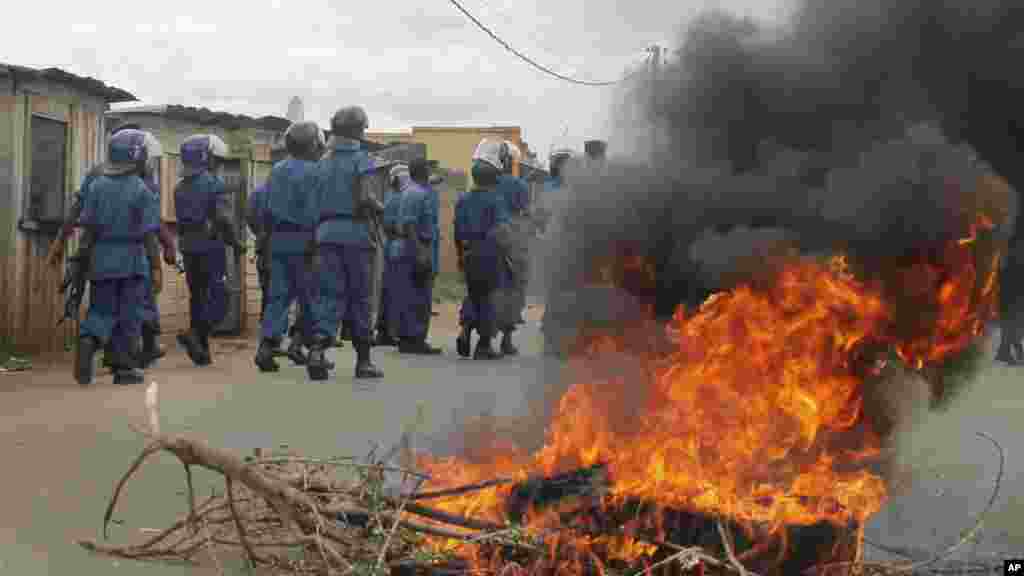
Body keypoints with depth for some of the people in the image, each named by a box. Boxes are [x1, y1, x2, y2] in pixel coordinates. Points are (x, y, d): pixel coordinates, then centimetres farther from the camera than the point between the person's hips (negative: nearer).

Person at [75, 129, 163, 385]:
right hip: (133, 260, -3)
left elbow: (89, 227, 3)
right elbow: (149, 235, -11)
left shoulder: (96, 186, 2)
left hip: (102, 258, 3)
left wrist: (89, 258, 11)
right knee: (129, 316, 6)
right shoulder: (143, 192, -9)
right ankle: (124, 368, 9)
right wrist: (156, 268, -7)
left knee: (102, 311, 11)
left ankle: (88, 341, -17)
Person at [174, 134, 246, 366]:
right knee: (218, 298, -4)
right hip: (211, 246, -7)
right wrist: (235, 242, -6)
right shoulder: (214, 183, -10)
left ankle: (201, 349, 13)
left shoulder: (180, 186, 12)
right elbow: (224, 218, -18)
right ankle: (195, 336, -21)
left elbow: (181, 220, 14)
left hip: (188, 247, 7)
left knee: (198, 297, 12)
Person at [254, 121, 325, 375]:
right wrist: (316, 246, -16)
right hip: (302, 241, -6)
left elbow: (264, 209, 15)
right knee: (310, 298, 3)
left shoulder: (276, 170, 12)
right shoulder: (312, 172, -10)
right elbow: (314, 213, -17)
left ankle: (267, 344, -10)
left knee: (278, 295, 6)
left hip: (277, 240, 6)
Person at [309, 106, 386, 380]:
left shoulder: (324, 161, 12)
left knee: (332, 294, 3)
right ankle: (363, 360, 13)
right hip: (356, 232, -4)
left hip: (327, 231, 4)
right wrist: (380, 208, 2)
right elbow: (365, 197, -18)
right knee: (359, 297, 5)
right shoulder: (362, 159, -6)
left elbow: (315, 199, 10)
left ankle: (318, 346, -20)